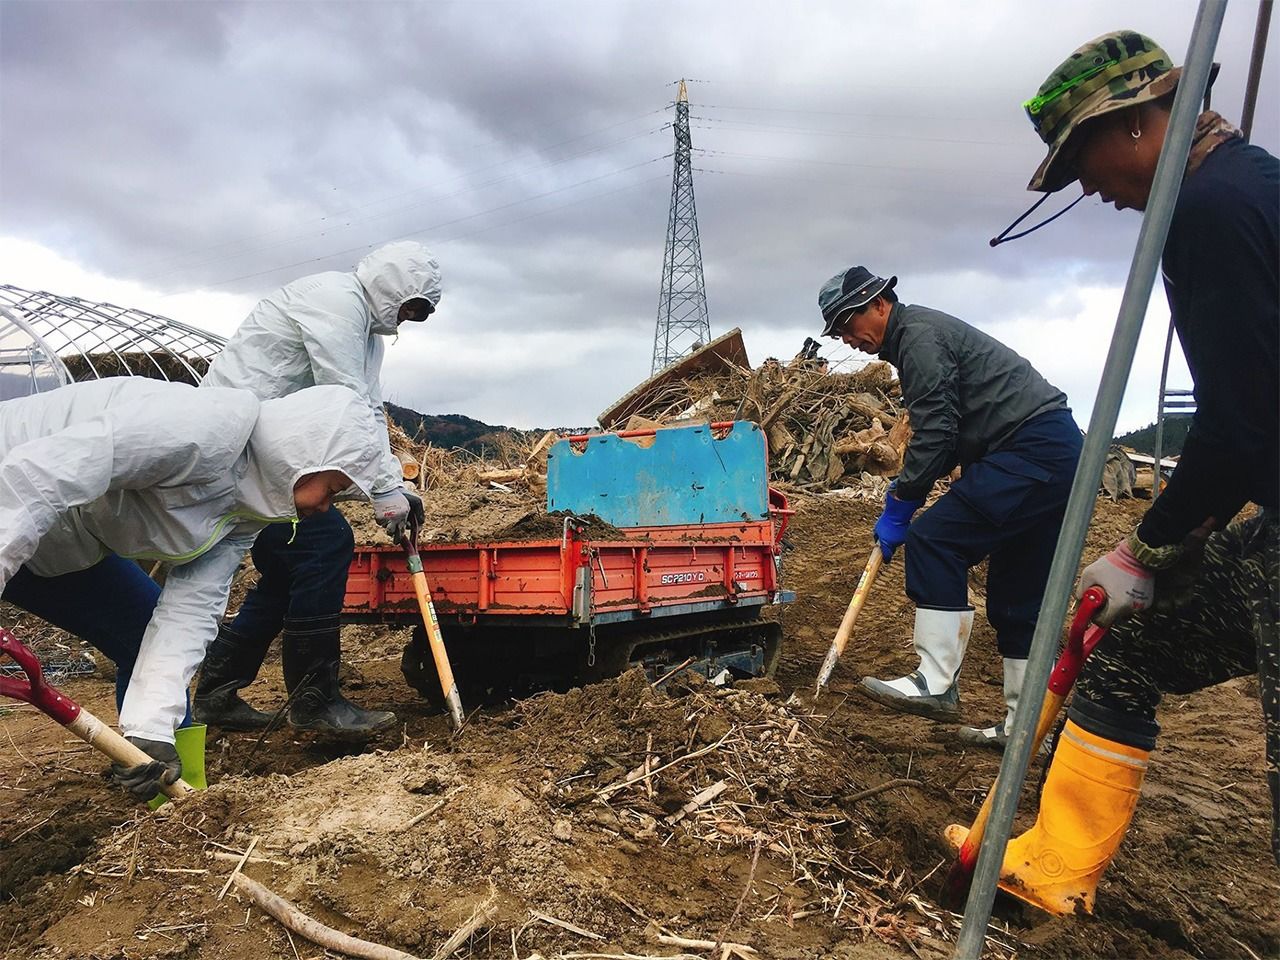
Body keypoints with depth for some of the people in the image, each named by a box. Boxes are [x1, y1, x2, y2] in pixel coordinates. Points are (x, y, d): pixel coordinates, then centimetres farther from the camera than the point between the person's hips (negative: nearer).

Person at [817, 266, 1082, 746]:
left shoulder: (918, 335, -10)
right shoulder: (921, 333, 22)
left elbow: (935, 432, -18)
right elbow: (942, 429, 24)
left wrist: (900, 507, -10)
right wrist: (904, 488, 14)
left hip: (1030, 450, -11)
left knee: (934, 540, -16)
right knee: (1017, 594, 10)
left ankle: (936, 684, -13)